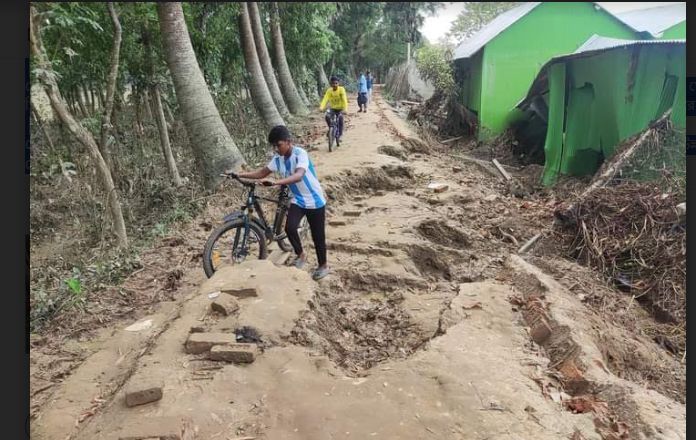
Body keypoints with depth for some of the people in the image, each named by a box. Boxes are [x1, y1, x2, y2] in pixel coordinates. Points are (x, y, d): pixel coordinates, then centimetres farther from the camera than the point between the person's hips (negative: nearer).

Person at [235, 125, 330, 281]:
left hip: (315, 200, -5)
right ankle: (301, 255, 11)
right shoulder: (278, 158, -4)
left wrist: (275, 182, -54)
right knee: (289, 227, -16)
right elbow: (262, 172, 3)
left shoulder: (300, 153, -25)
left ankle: (323, 265, 27)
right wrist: (241, 174, -10)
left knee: (317, 235, 5)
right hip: (298, 199, 5)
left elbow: (298, 176, -41)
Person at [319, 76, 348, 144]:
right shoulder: (329, 90, -12)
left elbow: (344, 99, -28)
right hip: (332, 108, 2)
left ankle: (340, 134, -14)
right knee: (327, 117, -25)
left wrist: (345, 109, -43)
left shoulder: (341, 89, -18)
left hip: (340, 108, -2)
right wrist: (321, 107, -41)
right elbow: (325, 99, -24)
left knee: (340, 117, -30)